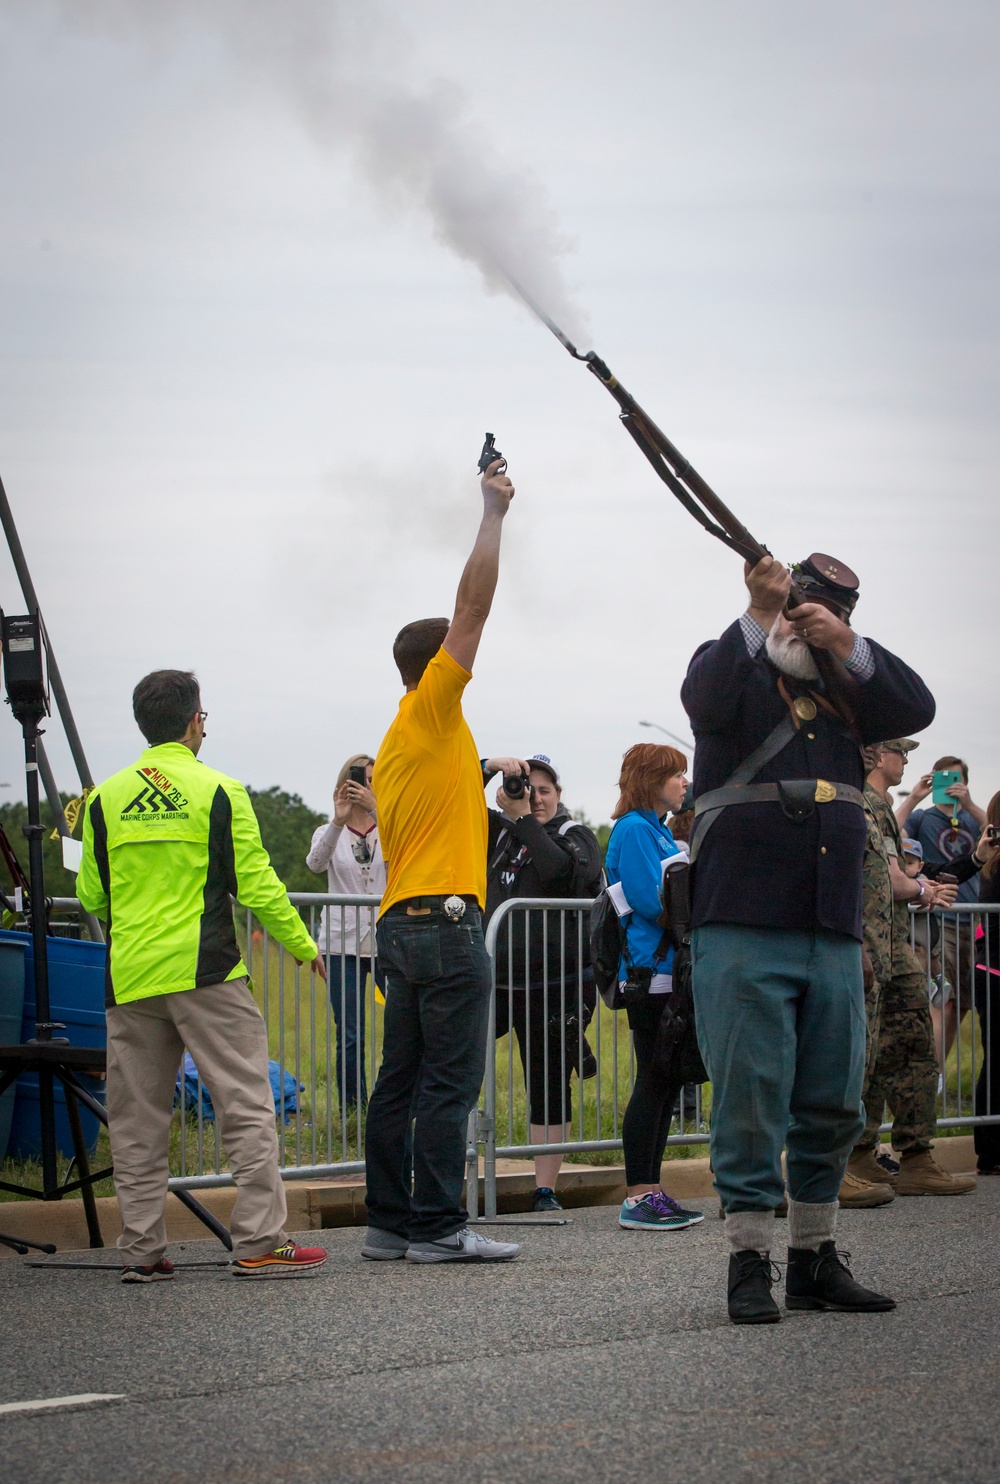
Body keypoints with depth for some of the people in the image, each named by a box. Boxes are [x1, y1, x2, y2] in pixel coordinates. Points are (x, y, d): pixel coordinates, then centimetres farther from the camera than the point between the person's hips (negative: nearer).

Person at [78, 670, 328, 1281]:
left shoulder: (106, 799, 7)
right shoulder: (218, 791, -3)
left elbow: (90, 897, 12)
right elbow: (257, 885, -5)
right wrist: (304, 947, 9)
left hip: (130, 979, 4)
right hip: (205, 975, -4)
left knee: (137, 1120, 8)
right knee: (246, 1105, 0)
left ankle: (142, 1251, 7)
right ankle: (260, 1242, -5)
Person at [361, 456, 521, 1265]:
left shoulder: (395, 745, 20)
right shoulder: (433, 709, -5)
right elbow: (474, 604, -9)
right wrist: (494, 513, -3)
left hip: (402, 919, 9)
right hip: (444, 919, -9)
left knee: (402, 1078, 8)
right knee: (448, 1081, -9)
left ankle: (391, 1221, 9)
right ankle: (437, 1225, -10)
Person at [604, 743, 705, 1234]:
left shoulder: (657, 831, 20)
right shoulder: (634, 830, -10)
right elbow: (651, 901, -18)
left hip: (671, 971, 10)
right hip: (650, 972, -10)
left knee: (667, 1081, 11)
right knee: (655, 1080, -9)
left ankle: (650, 1191, 15)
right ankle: (638, 1198, -6)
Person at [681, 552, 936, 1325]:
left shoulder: (848, 686, 16)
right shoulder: (736, 666, 5)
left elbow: (916, 708, -2)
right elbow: (706, 698, -19)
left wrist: (847, 644, -15)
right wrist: (759, 615, -29)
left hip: (833, 934, 5)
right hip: (743, 933, -5)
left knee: (833, 1106, 8)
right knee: (752, 1099, -6)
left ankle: (816, 1260, 17)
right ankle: (750, 1263, 0)